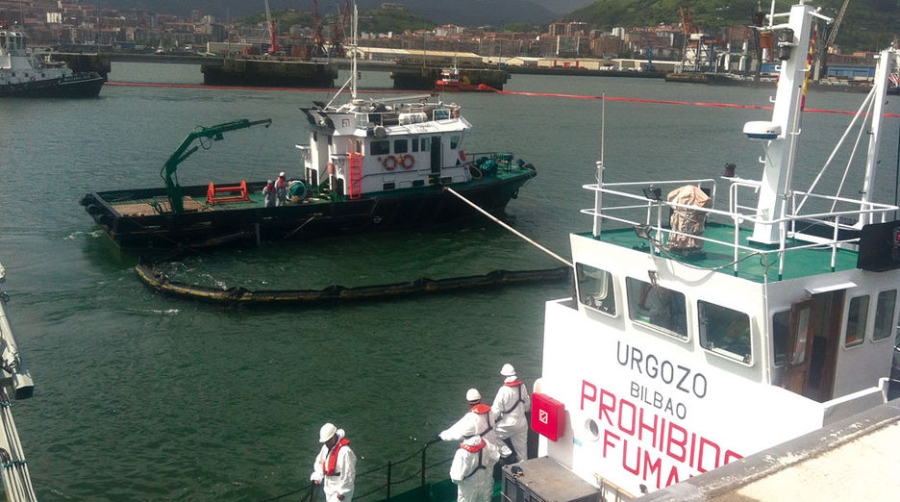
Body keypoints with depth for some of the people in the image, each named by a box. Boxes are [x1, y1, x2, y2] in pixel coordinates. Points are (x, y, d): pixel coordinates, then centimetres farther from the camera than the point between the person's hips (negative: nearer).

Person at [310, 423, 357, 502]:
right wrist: (317, 477, 3)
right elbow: (319, 462, 19)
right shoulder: (326, 447, 3)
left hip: (340, 490, -9)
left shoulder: (345, 452, -24)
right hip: (329, 488, 9)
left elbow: (349, 474, -22)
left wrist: (342, 492, -19)